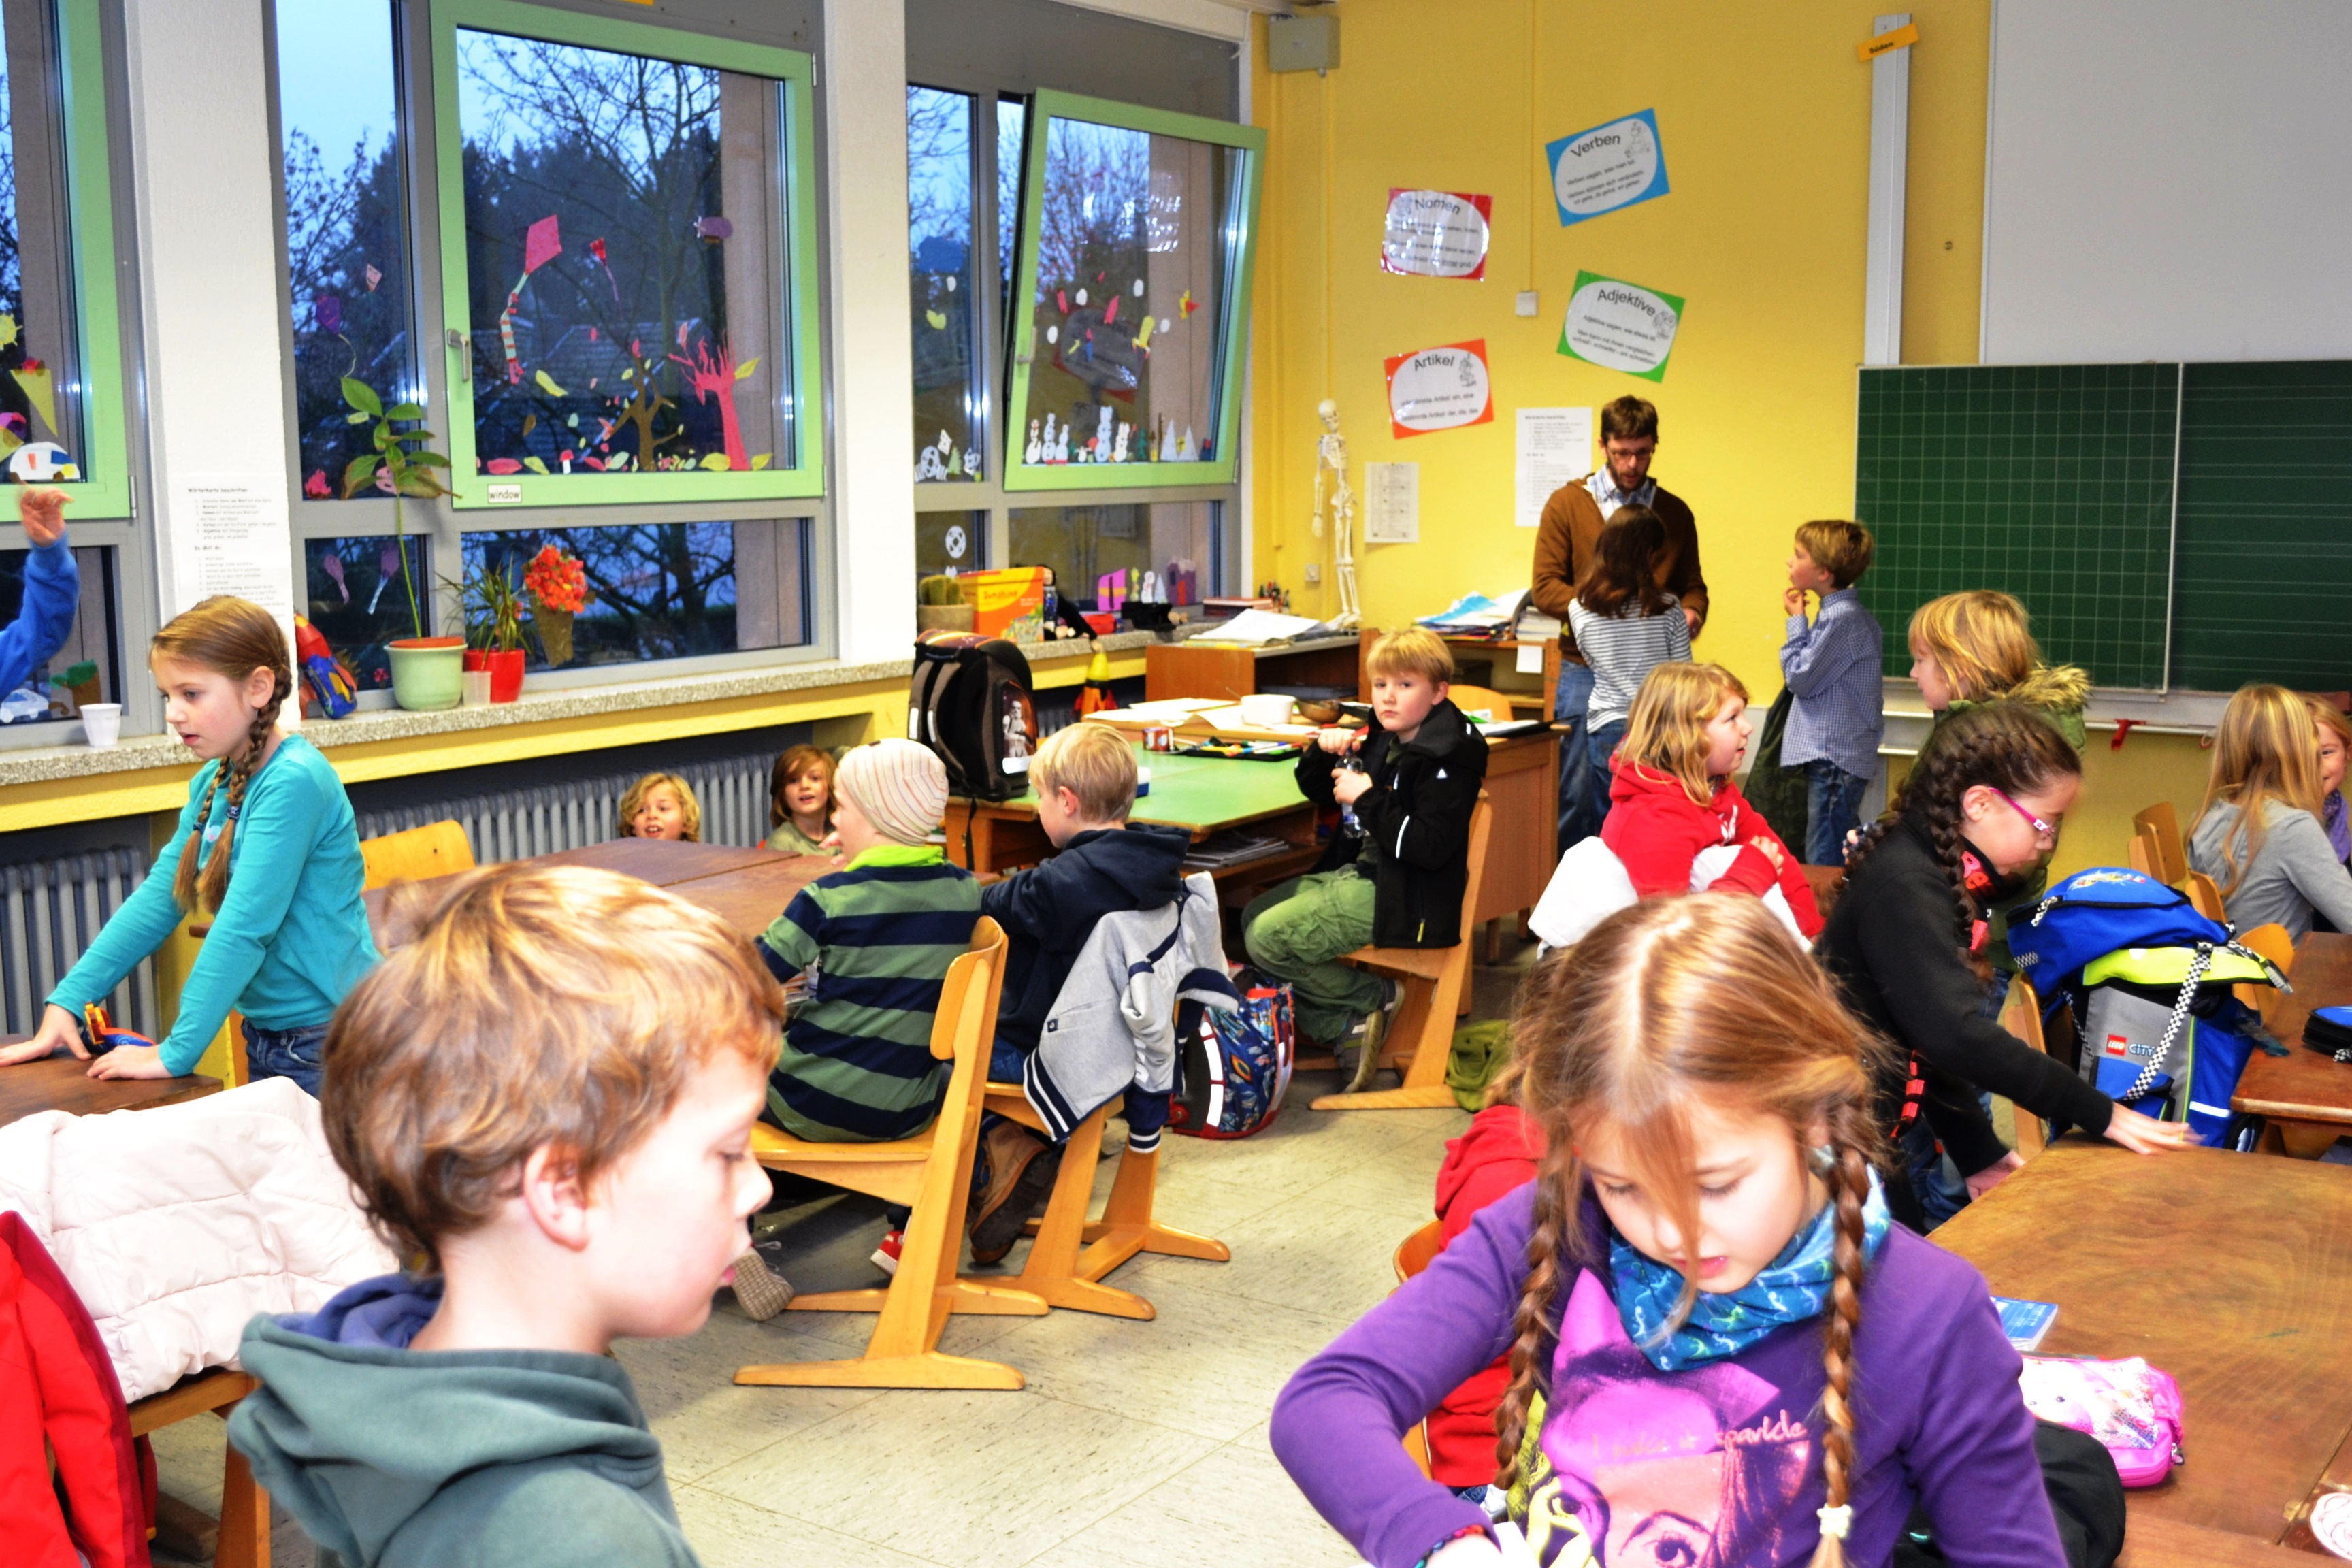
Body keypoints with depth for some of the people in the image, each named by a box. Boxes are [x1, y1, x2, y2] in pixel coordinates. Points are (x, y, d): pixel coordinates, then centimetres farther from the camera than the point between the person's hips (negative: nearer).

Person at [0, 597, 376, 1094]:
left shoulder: (294, 782, -21)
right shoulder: (212, 783, 6)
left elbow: (245, 926, -25)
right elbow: (158, 898, 7)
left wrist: (176, 1053, -23)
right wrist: (67, 1000, 1)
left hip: (328, 1039, -8)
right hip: (266, 1036, 8)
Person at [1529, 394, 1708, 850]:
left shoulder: (1674, 512, 12)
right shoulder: (1567, 504, 3)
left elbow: (1692, 585, 18)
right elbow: (1544, 588, -3)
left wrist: (1691, 614, -7)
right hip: (1586, 672, -2)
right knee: (1579, 793, 0)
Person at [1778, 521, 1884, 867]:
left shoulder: (1840, 618, -17)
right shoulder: (1852, 613, 14)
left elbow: (1800, 678, -13)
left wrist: (1796, 621, -6)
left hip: (1833, 758, -11)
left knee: (1823, 864, -8)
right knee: (1844, 857, 16)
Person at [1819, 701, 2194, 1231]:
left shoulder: (1947, 879, 8)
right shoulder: (1905, 889, -22)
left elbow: (1937, 1038, 12)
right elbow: (1954, 1036, -31)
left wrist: (1979, 1155, 9)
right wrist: (2099, 1113, -26)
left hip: (1894, 1118, 10)